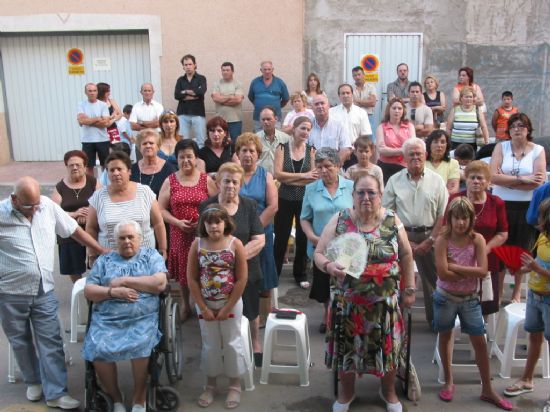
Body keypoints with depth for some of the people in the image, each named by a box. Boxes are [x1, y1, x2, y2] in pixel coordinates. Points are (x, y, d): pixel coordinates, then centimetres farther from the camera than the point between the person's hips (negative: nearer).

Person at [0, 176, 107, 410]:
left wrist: (102, 252, 4)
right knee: (21, 341, 15)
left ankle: (55, 393, 10)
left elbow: (74, 230, 4)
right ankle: (34, 381, 35)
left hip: (44, 291, 2)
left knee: (51, 342, 3)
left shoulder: (48, 206, -5)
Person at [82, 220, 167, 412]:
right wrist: (113, 291, -8)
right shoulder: (104, 260, 17)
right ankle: (115, 397, 2)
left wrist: (124, 281, -4)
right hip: (106, 320, 2)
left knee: (140, 345, -30)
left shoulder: (151, 255, 11)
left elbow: (160, 284, -5)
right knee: (99, 349, -25)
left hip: (142, 319, -2)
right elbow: (88, 291, 10)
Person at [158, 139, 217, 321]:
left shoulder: (206, 180, 0)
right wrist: (177, 222, -12)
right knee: (183, 270, 12)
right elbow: (161, 209, 3)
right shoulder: (170, 181, 3)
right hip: (180, 234, 1)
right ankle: (185, 303, 33)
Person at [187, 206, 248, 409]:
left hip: (231, 304, -2)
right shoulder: (197, 244, -7)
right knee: (210, 345, 14)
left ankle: (235, 386, 26)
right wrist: (203, 308, -8)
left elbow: (242, 279, -11)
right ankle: (210, 385, 31)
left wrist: (227, 308, -11)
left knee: (232, 344, 10)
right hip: (205, 305, 2)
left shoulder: (235, 244, -12)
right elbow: (191, 278, -5)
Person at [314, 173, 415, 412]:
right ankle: (346, 392, 37)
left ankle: (389, 391, 39)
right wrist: (328, 265, -26)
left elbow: (405, 255, 5)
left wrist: (409, 289, 5)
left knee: (387, 346, 12)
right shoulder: (339, 221, -7)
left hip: (384, 301, 1)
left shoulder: (392, 220, -4)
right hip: (347, 301, 0)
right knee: (347, 346, 12)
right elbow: (318, 253, -4)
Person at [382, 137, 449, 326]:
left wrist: (430, 241, -8)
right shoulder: (395, 181, 4)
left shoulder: (436, 180, 3)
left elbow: (443, 214, 1)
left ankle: (434, 318, 21)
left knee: (432, 278, 5)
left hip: (429, 236, 0)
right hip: (402, 235, 0)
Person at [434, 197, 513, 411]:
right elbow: (443, 273, -24)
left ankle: (487, 390, 22)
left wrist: (454, 266, -22)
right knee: (445, 337, 14)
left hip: (470, 299, 1)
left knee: (480, 342, 7)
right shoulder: (442, 240, -15)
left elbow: (483, 271, -20)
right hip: (445, 297, -1)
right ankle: (448, 382, 33)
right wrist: (470, 272, -19)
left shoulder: (477, 240, -10)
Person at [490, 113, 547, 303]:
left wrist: (506, 180, -12)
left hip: (527, 207, 0)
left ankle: (517, 292, 26)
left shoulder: (538, 150, 1)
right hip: (501, 205, 0)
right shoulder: (501, 147, 2)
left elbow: (539, 181, -12)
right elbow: (493, 176, -11)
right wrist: (522, 179, -14)